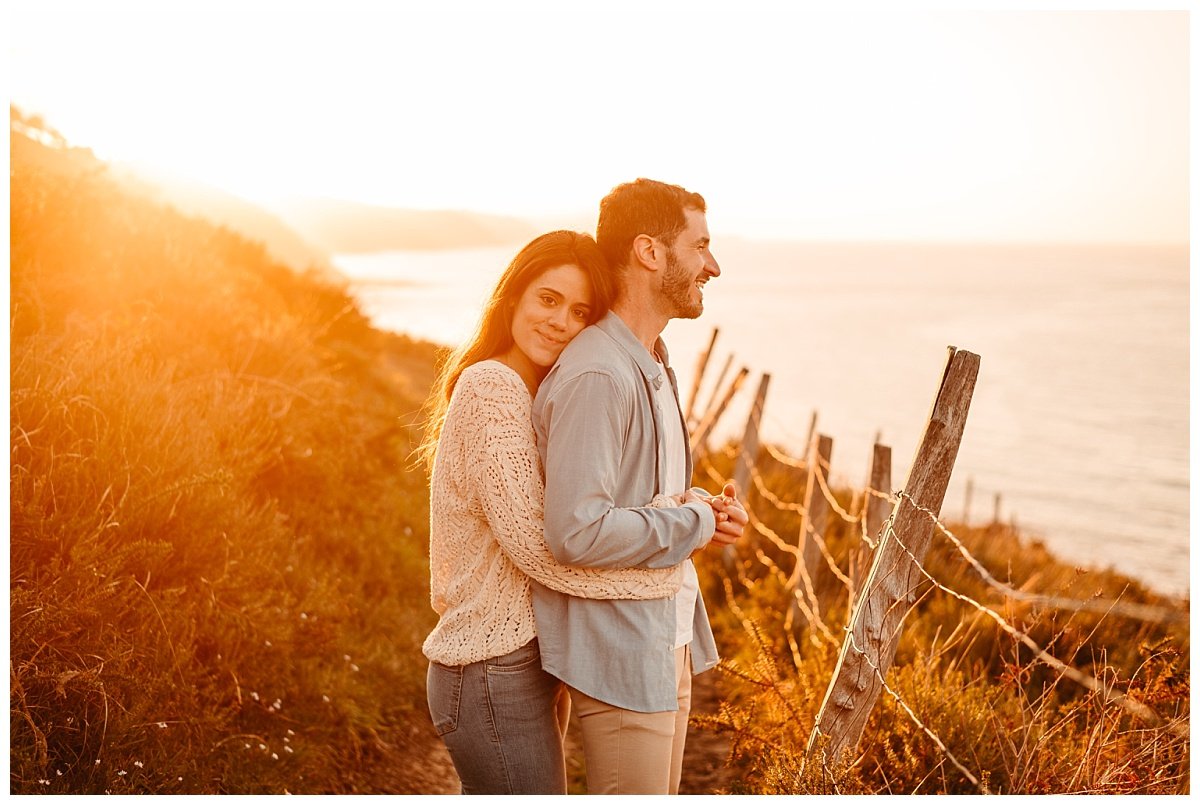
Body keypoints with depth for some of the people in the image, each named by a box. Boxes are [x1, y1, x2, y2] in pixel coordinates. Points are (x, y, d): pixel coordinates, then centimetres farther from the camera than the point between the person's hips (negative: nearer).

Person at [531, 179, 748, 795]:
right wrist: (697, 523, -16)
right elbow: (577, 534, -29)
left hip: (671, 641, 10)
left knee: (661, 793, 20)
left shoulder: (654, 365, 10)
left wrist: (705, 512, 2)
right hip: (620, 656, -10)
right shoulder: (598, 376, -22)